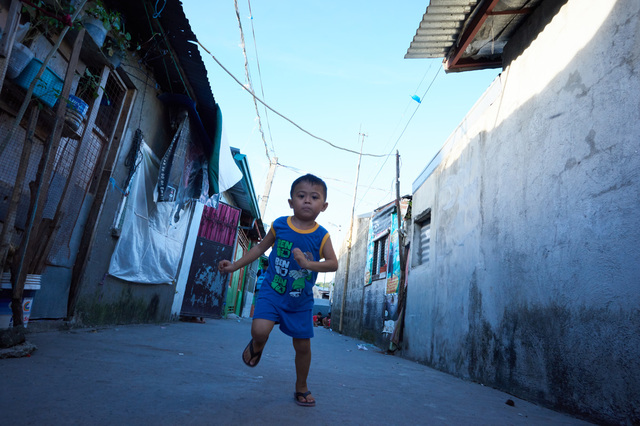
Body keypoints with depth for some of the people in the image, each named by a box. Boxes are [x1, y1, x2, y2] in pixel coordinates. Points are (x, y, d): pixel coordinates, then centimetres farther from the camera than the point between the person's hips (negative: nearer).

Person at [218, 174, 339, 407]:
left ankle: (301, 388, 36)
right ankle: (256, 346, 19)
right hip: (272, 292, 0)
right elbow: (261, 247, 9)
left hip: (301, 301, 1)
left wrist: (308, 263, -37)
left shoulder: (321, 236, -8)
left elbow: (333, 263, -20)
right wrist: (235, 265, 9)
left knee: (303, 345, 9)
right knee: (260, 331, -22)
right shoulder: (279, 225, -5)